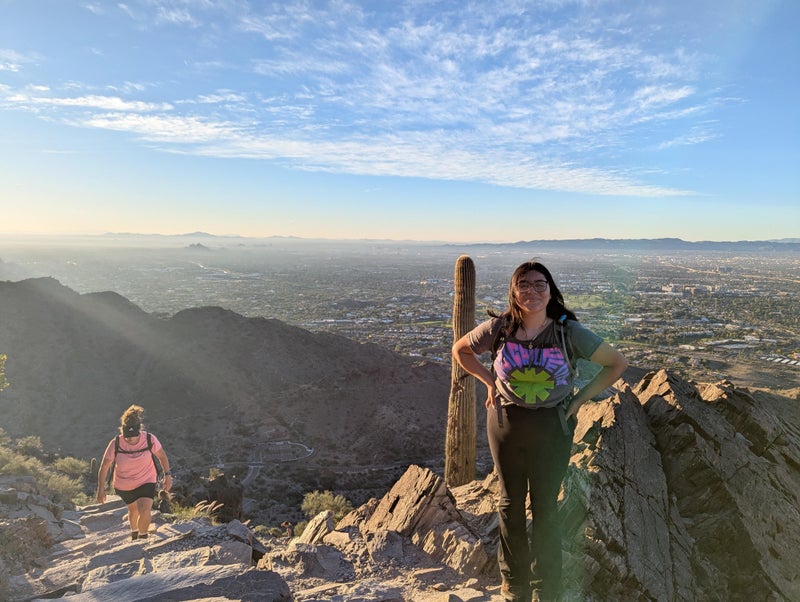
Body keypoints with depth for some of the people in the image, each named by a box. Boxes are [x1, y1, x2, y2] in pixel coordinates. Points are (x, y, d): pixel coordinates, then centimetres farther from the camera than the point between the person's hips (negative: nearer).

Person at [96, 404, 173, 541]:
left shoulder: (150, 439, -24)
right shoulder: (115, 444, -25)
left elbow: (162, 456, -6)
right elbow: (104, 465, -12)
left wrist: (167, 475, -3)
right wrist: (101, 489, -8)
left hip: (146, 481, -1)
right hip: (123, 486, 1)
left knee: (144, 511, -20)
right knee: (133, 509, 23)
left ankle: (143, 537, 8)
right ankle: (134, 531, 56)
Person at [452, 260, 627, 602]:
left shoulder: (569, 332, -12)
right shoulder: (498, 328, -8)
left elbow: (617, 363, -2)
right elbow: (460, 349, 8)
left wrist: (580, 399, -6)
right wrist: (490, 382, -1)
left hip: (552, 427, -1)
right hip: (505, 423, 2)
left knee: (545, 506, 8)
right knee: (510, 503, 14)